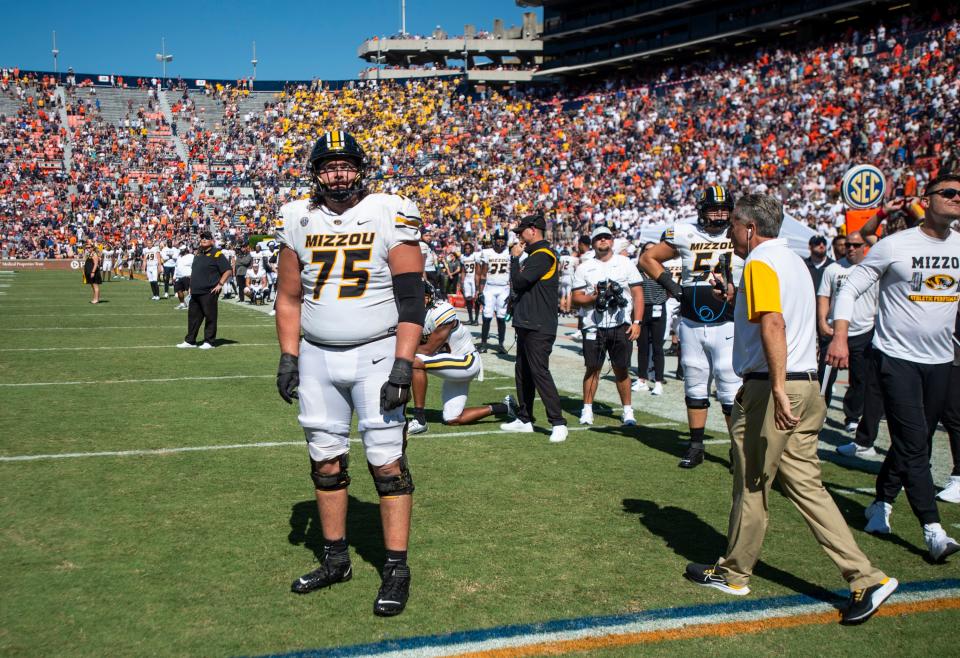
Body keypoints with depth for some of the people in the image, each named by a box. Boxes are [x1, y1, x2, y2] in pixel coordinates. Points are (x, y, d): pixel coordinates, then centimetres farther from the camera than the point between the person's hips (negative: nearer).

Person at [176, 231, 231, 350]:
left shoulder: (217, 254, -7)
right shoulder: (198, 253, 17)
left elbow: (228, 270, -11)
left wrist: (220, 284, -14)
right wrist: (191, 285, 20)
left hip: (209, 292, -8)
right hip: (195, 292, 8)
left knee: (210, 316, -2)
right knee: (193, 316, 11)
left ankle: (209, 342, 5)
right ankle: (190, 341, 18)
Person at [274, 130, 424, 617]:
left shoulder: (391, 216, -8)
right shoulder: (298, 220, 5)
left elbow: (411, 299, -10)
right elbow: (288, 297, 12)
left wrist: (403, 366, -16)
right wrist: (288, 357, 4)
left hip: (376, 355, -4)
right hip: (317, 358, 4)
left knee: (387, 462, -3)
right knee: (325, 462, 10)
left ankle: (396, 568, 7)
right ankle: (336, 559, 25)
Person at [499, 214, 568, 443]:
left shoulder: (543, 255, -14)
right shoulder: (535, 255, 18)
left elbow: (519, 282, -18)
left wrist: (515, 258, -6)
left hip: (539, 327, -11)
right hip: (528, 325, 11)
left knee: (539, 372, -13)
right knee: (523, 372, 14)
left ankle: (558, 423, -11)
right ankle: (524, 419, 23)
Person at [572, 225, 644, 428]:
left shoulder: (626, 264, 6)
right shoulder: (584, 268, 7)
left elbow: (638, 294, 3)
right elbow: (576, 297, 4)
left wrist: (637, 322, -6)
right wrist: (594, 297, -15)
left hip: (621, 325, 0)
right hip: (594, 326, 0)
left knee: (621, 369, 4)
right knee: (592, 368, 2)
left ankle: (628, 411, 13)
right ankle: (587, 410, 12)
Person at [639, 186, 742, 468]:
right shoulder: (685, 234, 0)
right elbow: (647, 258, 10)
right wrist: (669, 283, -2)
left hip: (727, 326, -3)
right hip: (691, 325, 3)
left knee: (730, 390, -3)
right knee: (694, 387, 12)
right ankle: (696, 447, 23)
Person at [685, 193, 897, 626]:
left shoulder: (760, 263, -12)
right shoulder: (793, 261, 18)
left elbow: (773, 324, -26)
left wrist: (777, 390, -31)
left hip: (771, 391, -9)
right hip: (806, 386, 9)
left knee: (752, 485, 5)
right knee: (804, 483, 9)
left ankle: (733, 574, 21)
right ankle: (866, 579, 5)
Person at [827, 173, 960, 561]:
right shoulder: (894, 246, -8)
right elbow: (851, 289, -6)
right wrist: (840, 337, -18)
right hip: (896, 358, -5)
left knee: (913, 443, 12)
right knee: (914, 444, -8)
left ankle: (881, 503, 31)